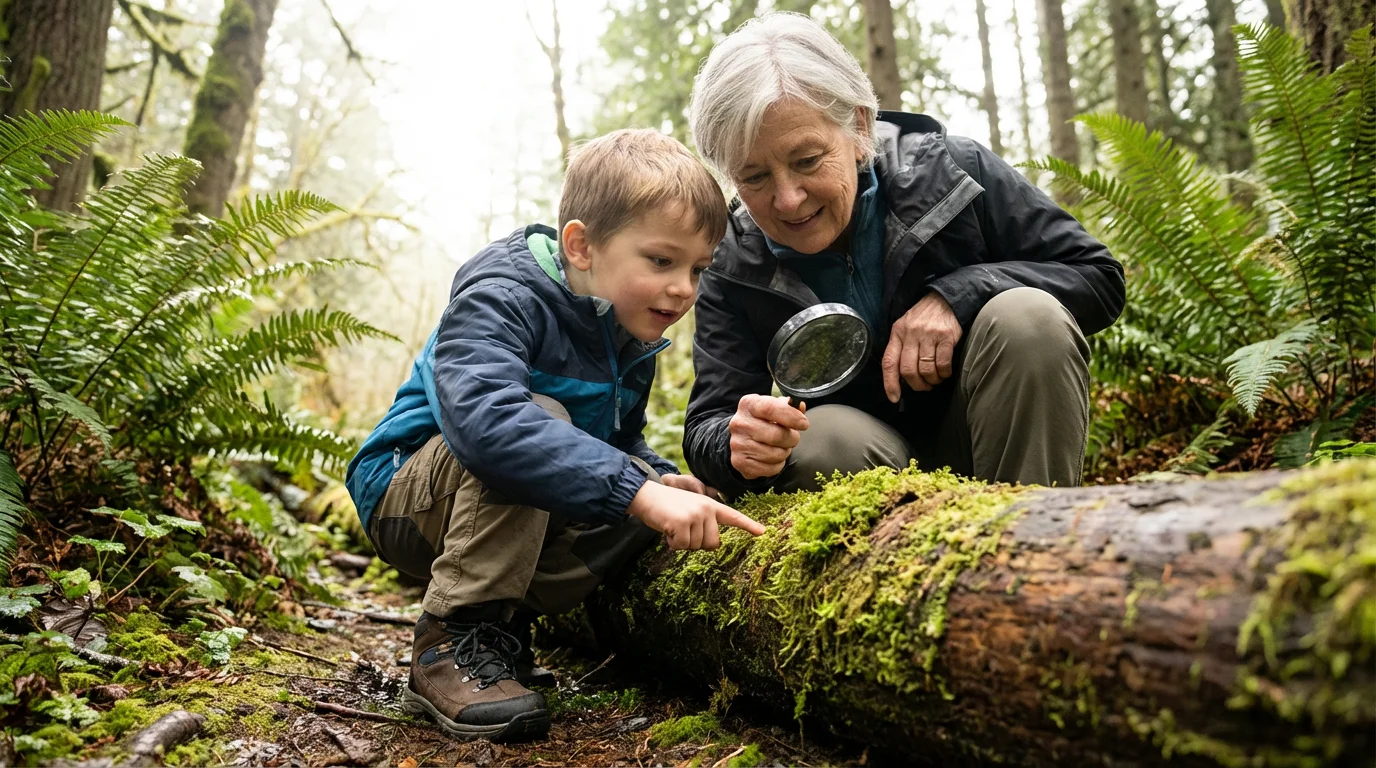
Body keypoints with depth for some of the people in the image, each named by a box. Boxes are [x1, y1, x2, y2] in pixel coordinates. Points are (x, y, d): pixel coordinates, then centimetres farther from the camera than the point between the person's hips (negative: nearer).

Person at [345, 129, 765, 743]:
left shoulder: (632, 337, 1)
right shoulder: (500, 299, -25)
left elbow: (619, 443, 12)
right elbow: (483, 420, -45)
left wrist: (658, 478, -13)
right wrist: (635, 491, -51)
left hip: (514, 521, 7)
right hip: (406, 497, -7)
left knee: (653, 479, -15)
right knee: (540, 416, -34)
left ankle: (506, 621, 0)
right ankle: (452, 643, -25)